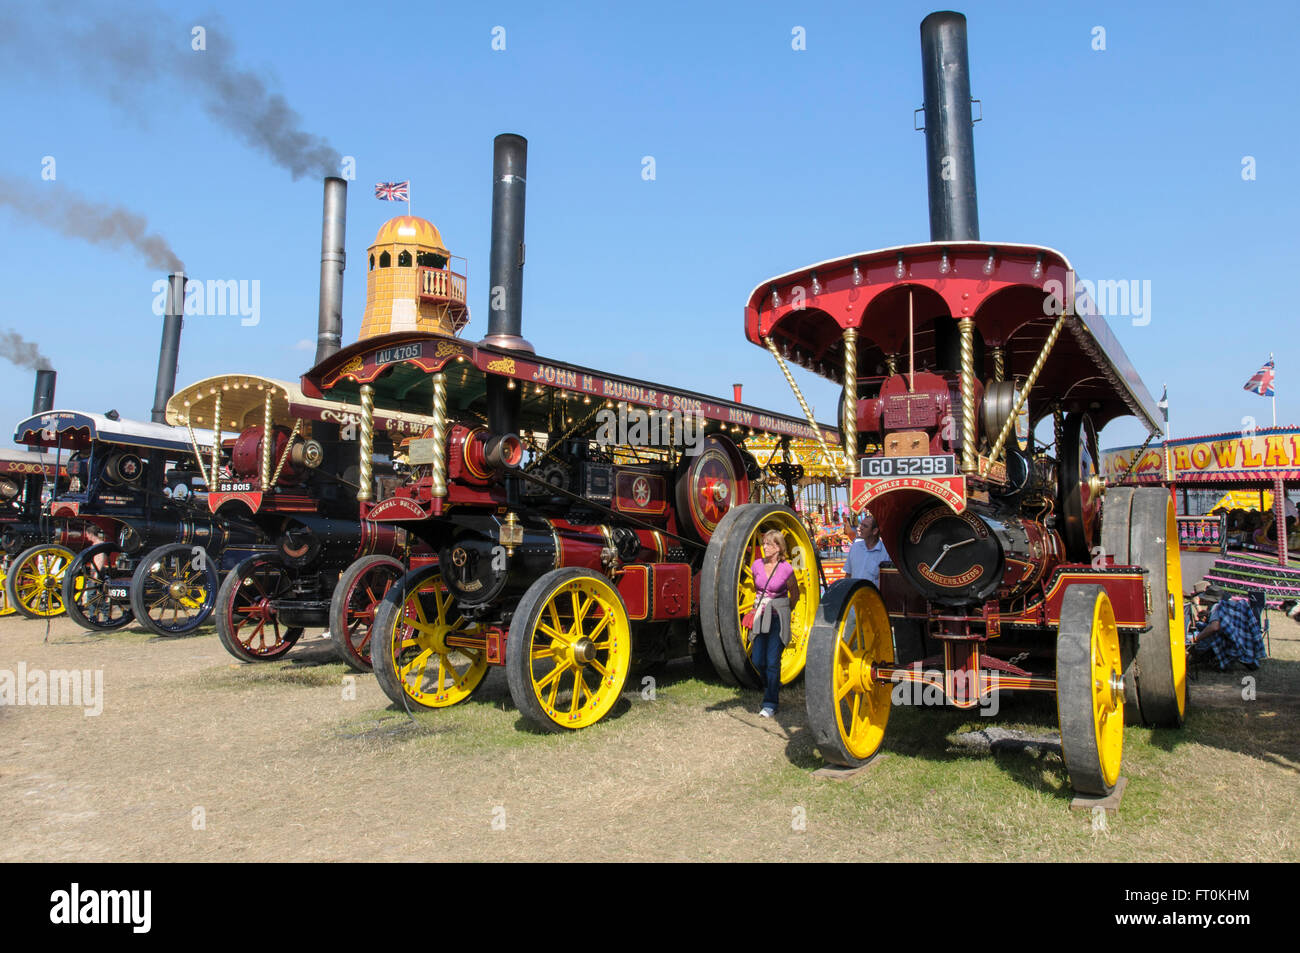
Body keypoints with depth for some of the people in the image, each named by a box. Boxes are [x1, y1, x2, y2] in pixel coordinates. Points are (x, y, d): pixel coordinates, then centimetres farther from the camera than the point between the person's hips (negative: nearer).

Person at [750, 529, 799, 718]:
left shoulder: (786, 569, -10)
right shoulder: (757, 565, 1)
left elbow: (795, 595, 6)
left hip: (778, 618, -4)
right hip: (760, 616, 4)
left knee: (772, 661, -5)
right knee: (758, 660, 5)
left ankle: (770, 703, 5)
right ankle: (773, 687, 32)